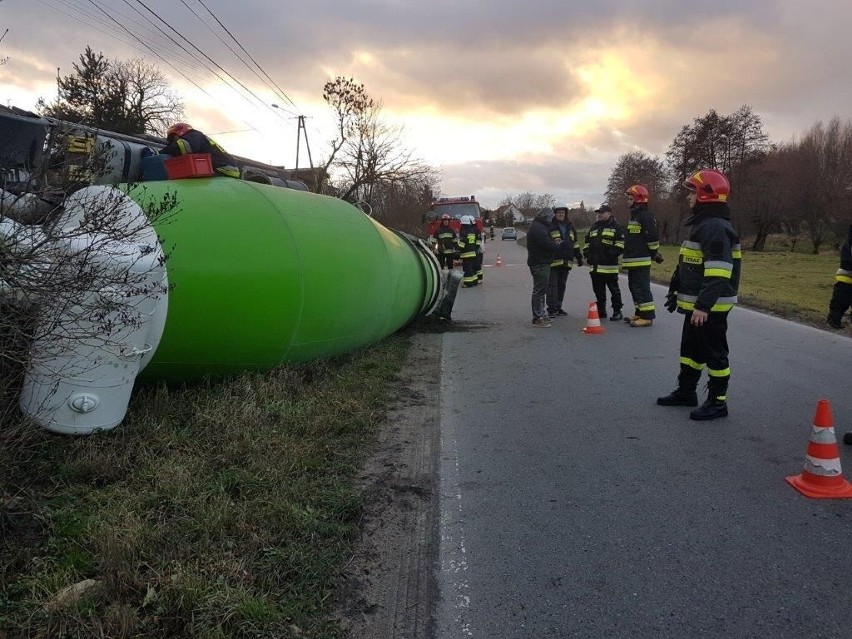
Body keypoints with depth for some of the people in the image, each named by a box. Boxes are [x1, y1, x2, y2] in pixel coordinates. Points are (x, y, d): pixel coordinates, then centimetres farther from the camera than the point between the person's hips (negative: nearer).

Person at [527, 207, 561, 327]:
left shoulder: (537, 226, 17)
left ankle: (540, 314, 27)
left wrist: (554, 242, 0)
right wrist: (556, 244, -5)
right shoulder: (538, 228, -18)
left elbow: (547, 241, 19)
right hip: (539, 263, -11)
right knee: (539, 290, -7)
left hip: (541, 262, 11)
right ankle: (538, 318, -4)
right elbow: (548, 244, -24)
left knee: (541, 290, 18)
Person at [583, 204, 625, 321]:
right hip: (595, 265, 7)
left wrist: (610, 255, -16)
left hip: (609, 265, -7)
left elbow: (620, 244, -8)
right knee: (598, 289, 11)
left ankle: (617, 312, 4)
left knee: (614, 289, -1)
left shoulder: (616, 227, -1)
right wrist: (587, 255, 8)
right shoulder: (594, 227, 20)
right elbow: (587, 243, 25)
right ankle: (601, 311, 20)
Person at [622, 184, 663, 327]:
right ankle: (640, 313, 25)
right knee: (634, 287, 16)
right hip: (633, 261, 11)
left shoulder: (645, 216, -14)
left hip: (641, 261, -11)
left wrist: (654, 254, -9)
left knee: (642, 288, -9)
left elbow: (653, 237, -18)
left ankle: (647, 316, -6)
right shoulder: (635, 215, 19)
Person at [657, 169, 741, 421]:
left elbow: (718, 273, -28)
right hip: (695, 304, 11)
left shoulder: (715, 227, -20)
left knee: (714, 354, 0)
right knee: (690, 349, 19)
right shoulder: (701, 224, 14)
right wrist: (675, 291, 26)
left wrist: (704, 305, -31)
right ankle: (686, 391, 32)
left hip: (710, 307, -11)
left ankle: (717, 402, 11)